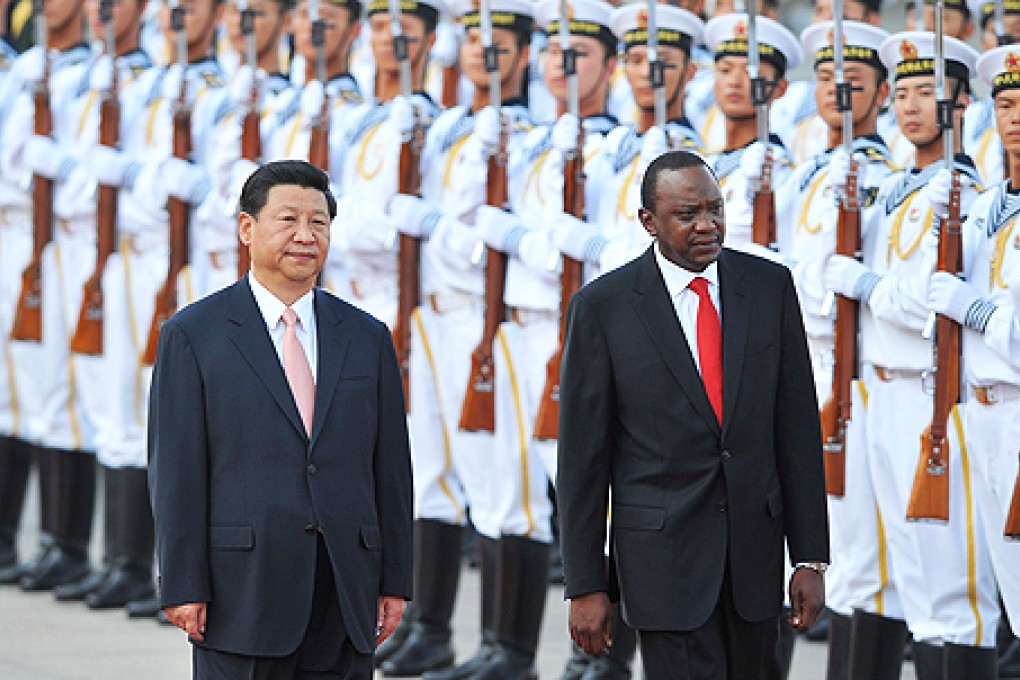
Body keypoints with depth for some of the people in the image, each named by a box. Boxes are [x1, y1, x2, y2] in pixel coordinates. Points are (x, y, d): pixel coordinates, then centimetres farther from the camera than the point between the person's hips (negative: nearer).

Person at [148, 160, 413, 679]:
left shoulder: (367, 338, 12)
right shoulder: (192, 335, 2)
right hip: (244, 592, -3)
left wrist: (394, 581, 7)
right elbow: (175, 471, -2)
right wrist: (183, 588, -9)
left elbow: (390, 466, 12)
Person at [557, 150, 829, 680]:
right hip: (663, 552, -4)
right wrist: (585, 585, -5)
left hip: (754, 550, 4)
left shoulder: (769, 286, 3)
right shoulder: (602, 307, -6)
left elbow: (797, 425, 5)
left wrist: (810, 557, 2)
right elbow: (582, 454, -3)